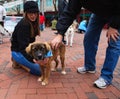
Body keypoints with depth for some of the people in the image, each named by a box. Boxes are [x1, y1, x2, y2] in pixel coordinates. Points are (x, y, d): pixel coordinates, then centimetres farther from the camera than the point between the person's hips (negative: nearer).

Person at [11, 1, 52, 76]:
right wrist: (33, 60, -47)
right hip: (18, 52, -9)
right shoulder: (23, 25, -26)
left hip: (28, 49, 9)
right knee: (40, 70, -18)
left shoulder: (33, 23, 2)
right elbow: (23, 47, -34)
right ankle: (18, 62, 0)